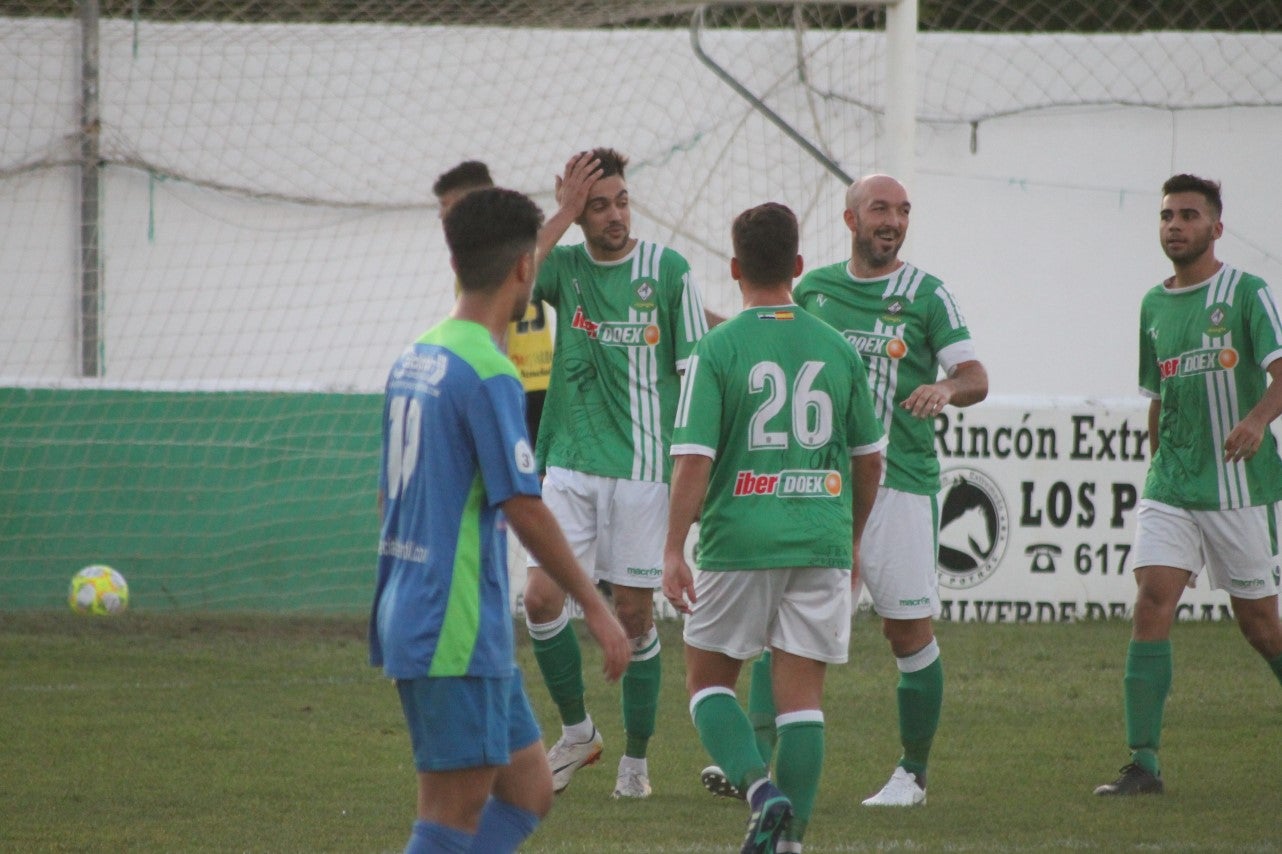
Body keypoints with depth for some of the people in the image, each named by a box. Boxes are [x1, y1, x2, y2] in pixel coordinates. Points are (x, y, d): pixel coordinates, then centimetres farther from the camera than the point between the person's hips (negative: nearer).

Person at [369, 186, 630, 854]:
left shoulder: (411, 362, 13)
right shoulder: (488, 374, -15)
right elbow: (523, 508, -17)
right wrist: (594, 606, -10)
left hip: (408, 617, 9)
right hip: (459, 631, -9)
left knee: (528, 791, 13)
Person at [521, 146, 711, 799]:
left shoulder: (668, 271, -3)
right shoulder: (564, 267, 4)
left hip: (642, 468, -3)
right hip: (570, 466, 3)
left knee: (634, 614, 2)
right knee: (541, 598, -7)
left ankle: (636, 758, 14)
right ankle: (577, 731, 13)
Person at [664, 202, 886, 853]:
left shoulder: (717, 349, -6)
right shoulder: (837, 348, 5)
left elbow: (693, 458, -12)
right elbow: (868, 455, 14)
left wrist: (674, 550, -8)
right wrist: (853, 535, 28)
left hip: (738, 543, -3)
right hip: (822, 543, 3)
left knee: (708, 681, 12)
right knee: (802, 697, 5)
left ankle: (760, 789, -10)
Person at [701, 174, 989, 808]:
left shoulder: (926, 294, 0)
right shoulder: (814, 287, 10)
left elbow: (976, 377, -5)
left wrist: (947, 387, -25)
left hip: (901, 482, -2)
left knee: (909, 631, 1)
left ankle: (913, 773, 16)